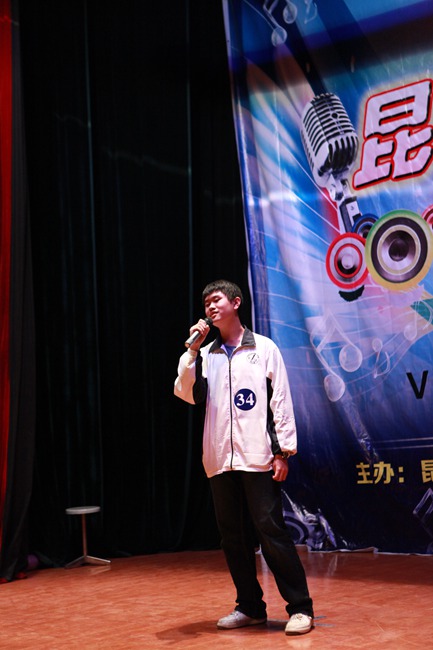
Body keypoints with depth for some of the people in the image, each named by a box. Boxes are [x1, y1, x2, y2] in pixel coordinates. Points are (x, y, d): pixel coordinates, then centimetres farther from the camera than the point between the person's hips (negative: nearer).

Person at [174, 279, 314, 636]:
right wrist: (192, 350, -6)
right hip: (220, 459, 5)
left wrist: (284, 450, -7)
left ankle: (300, 607, -1)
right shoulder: (206, 355, 13)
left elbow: (281, 400, -1)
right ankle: (250, 607, 18)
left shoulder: (264, 348, 3)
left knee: (271, 530, -8)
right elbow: (187, 394, 1)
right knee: (233, 535, 8)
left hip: (257, 457, -4)